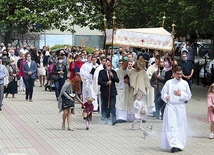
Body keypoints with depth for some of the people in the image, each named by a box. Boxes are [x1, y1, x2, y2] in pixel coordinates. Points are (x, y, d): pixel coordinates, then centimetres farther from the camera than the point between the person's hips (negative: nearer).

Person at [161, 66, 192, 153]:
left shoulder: (185, 83, 9)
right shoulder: (169, 83, 6)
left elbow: (189, 96, 10)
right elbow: (163, 93, 7)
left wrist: (181, 94, -7)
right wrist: (166, 97, -14)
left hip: (181, 107, 2)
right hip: (170, 107, -2)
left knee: (180, 126, 2)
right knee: (171, 126, -10)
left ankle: (179, 145, 9)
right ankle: (173, 144, -15)